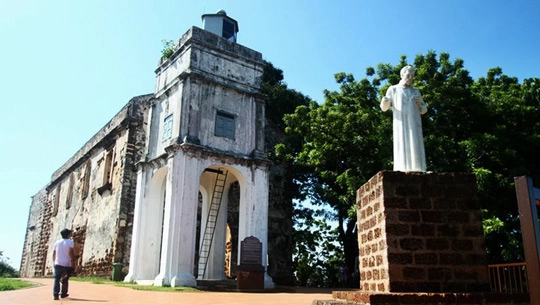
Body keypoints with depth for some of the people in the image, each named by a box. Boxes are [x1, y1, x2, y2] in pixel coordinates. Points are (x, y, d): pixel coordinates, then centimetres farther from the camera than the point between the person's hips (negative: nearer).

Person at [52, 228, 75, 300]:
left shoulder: (57, 242, 9)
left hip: (58, 264, 2)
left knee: (56, 279, 0)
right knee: (65, 280, 13)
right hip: (66, 264, -2)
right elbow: (71, 253, -14)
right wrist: (73, 262, -10)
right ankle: (63, 294, 22)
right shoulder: (70, 242, -3)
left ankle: (55, 294, -11)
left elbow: (53, 253, 10)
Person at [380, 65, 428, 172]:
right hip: (401, 125, -3)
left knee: (415, 150, -8)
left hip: (414, 125, 3)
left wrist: (419, 103, -5)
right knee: (402, 150, -12)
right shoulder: (393, 89, 10)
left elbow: (423, 111, 18)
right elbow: (384, 108, 5)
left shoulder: (416, 91, 19)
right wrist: (384, 102, -20)